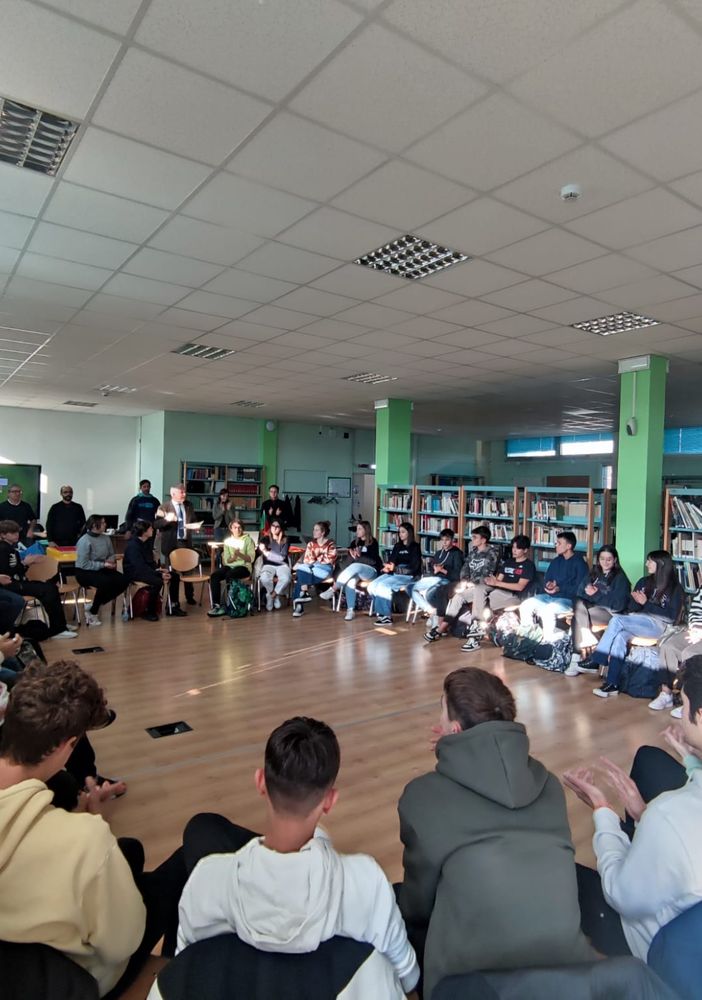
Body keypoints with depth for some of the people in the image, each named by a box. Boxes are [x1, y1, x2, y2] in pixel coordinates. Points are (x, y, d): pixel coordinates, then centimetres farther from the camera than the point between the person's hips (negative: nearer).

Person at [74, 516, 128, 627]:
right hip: (85, 572, -7)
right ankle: (92, 612, -12)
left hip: (102, 569, 7)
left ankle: (95, 605, -4)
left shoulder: (106, 538, 6)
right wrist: (104, 564, -22)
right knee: (106, 582, -35)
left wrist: (111, 560, -8)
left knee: (123, 581, -16)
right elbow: (84, 564, -20)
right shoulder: (84, 541, -16)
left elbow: (112, 554, 17)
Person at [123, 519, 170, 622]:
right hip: (134, 573, -9)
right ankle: (149, 612, -17)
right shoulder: (133, 545, -21)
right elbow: (141, 567, -28)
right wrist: (159, 574, -29)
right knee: (158, 582, -32)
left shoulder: (147, 542, 6)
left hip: (145, 569, 9)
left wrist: (158, 568, -4)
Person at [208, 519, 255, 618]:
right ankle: (216, 604, -25)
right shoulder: (227, 541, 11)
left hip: (244, 567, -4)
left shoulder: (248, 540, 2)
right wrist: (234, 557, -16)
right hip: (229, 566, 4)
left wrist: (240, 555, -23)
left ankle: (226, 606, -22)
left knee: (229, 575, -34)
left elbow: (251, 559, -6)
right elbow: (226, 560, 5)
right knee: (214, 576, -25)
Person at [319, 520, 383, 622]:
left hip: (371, 571, -4)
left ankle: (332, 589, -36)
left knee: (355, 566, -36)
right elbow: (349, 560, 9)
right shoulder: (355, 542, 14)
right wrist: (352, 553, -12)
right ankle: (350, 610, -35)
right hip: (356, 571, 4)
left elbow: (373, 561, -11)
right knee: (350, 581, -32)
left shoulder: (373, 543, -1)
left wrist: (360, 555, -22)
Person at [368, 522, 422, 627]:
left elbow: (414, 568, -10)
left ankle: (386, 616, -19)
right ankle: (380, 612, -10)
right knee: (372, 586, -17)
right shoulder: (397, 546, 19)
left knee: (383, 586, -29)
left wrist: (395, 568, -19)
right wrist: (387, 567, -10)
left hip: (408, 576, -6)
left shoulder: (415, 547, 0)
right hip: (394, 574, 7)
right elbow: (391, 561, 16)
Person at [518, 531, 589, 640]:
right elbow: (546, 579, 19)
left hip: (567, 599, -7)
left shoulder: (580, 563, -4)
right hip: (549, 596, 7)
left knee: (547, 610, -36)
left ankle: (548, 641, -24)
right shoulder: (556, 561, 17)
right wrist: (548, 584, -4)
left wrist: (560, 588, -19)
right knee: (525, 605, -14)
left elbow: (579, 588, -12)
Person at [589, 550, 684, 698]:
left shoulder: (675, 588, 3)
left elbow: (672, 616, -8)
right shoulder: (644, 582, 17)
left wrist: (646, 604, -13)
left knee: (616, 619, -29)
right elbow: (631, 608, 15)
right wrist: (637, 601, -8)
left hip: (658, 625, -5)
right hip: (638, 622, 5)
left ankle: (597, 660, -24)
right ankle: (612, 684, -33)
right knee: (620, 636, -30)